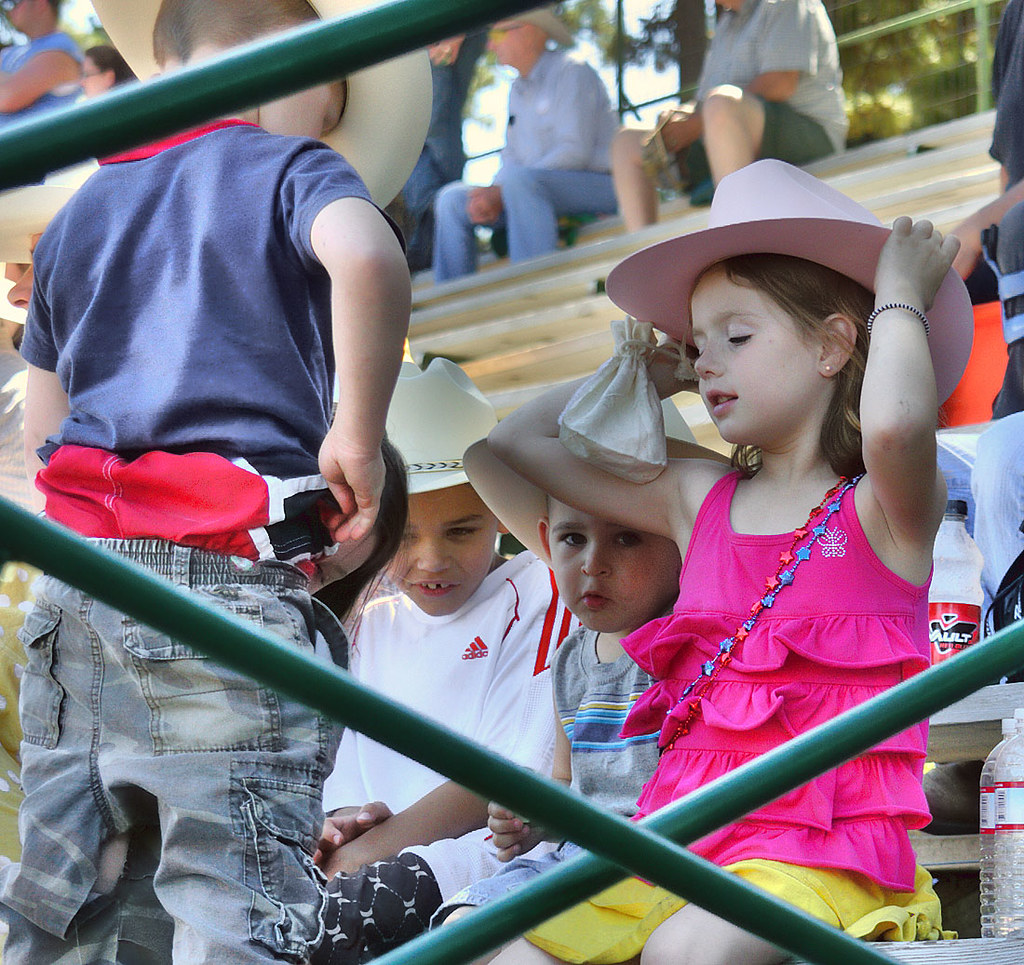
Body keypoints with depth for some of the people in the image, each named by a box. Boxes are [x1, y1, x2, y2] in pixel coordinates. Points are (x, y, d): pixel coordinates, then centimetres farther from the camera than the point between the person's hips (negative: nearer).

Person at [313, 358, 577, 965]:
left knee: (348, 907, -34)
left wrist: (369, 851, -12)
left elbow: (504, 775, -8)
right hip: (374, 851, 6)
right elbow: (348, 775, 18)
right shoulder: (374, 626, 22)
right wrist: (343, 830, -7)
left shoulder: (533, 597, 2)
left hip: (486, 847, -6)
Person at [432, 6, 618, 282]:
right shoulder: (518, 89, 19)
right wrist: (491, 196, -6)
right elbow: (511, 158, 19)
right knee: (452, 198, -1)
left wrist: (500, 191, -20)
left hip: (597, 185, -9)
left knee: (519, 180, -36)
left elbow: (575, 151, -19)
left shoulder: (571, 71, -8)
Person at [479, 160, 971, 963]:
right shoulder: (697, 498, 18)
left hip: (823, 851, -6)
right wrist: (654, 373, 26)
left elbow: (896, 424, -27)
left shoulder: (888, 506, 0)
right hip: (684, 836, 6)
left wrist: (899, 294, -10)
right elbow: (520, 442, 28)